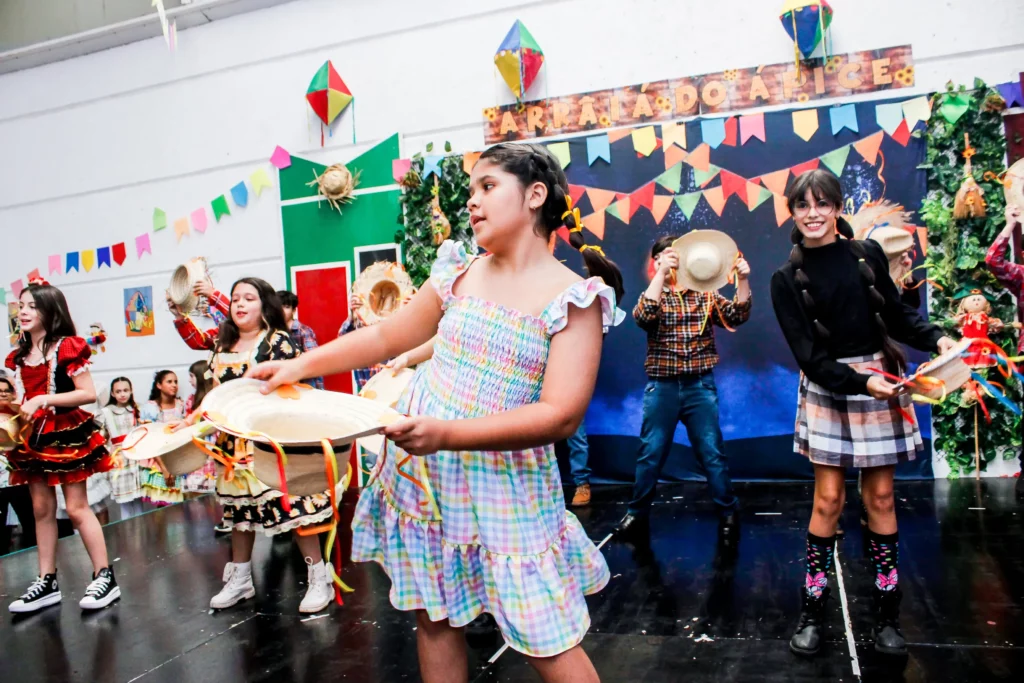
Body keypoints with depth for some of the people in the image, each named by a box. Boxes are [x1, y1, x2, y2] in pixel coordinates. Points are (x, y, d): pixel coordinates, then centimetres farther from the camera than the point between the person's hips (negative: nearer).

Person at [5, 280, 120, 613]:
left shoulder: (66, 348, -11)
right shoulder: (18, 357, 10)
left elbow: (89, 394, -16)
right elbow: (23, 400, 20)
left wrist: (45, 399, -21)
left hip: (67, 434, -7)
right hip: (33, 438, 7)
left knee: (77, 508, -5)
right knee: (42, 509, 10)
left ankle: (105, 577, 3)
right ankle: (47, 582, 19)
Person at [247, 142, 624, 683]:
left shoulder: (573, 298, -11)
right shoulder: (458, 273, 4)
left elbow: (561, 415, -21)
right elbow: (386, 338, 14)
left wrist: (447, 433, -30)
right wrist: (301, 365, 5)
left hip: (507, 484, -4)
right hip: (422, 471, 5)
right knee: (433, 618, 15)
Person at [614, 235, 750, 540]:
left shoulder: (705, 294, 6)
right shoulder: (653, 297, 2)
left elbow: (737, 315, -7)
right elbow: (643, 316, -21)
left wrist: (742, 280, -22)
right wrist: (662, 273, -27)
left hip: (700, 387, 0)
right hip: (661, 388, 0)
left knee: (712, 453, 6)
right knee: (650, 454, 8)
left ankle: (728, 512, 20)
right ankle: (637, 512, 20)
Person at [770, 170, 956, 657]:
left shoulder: (867, 254, 1)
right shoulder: (787, 279, -3)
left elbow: (897, 315, 11)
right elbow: (808, 353, -9)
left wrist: (935, 338, -7)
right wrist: (860, 381, -21)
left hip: (881, 381, 2)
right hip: (827, 388, -2)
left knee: (880, 496, 8)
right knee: (828, 498, -1)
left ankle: (886, 613, 20)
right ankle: (811, 612, 12)